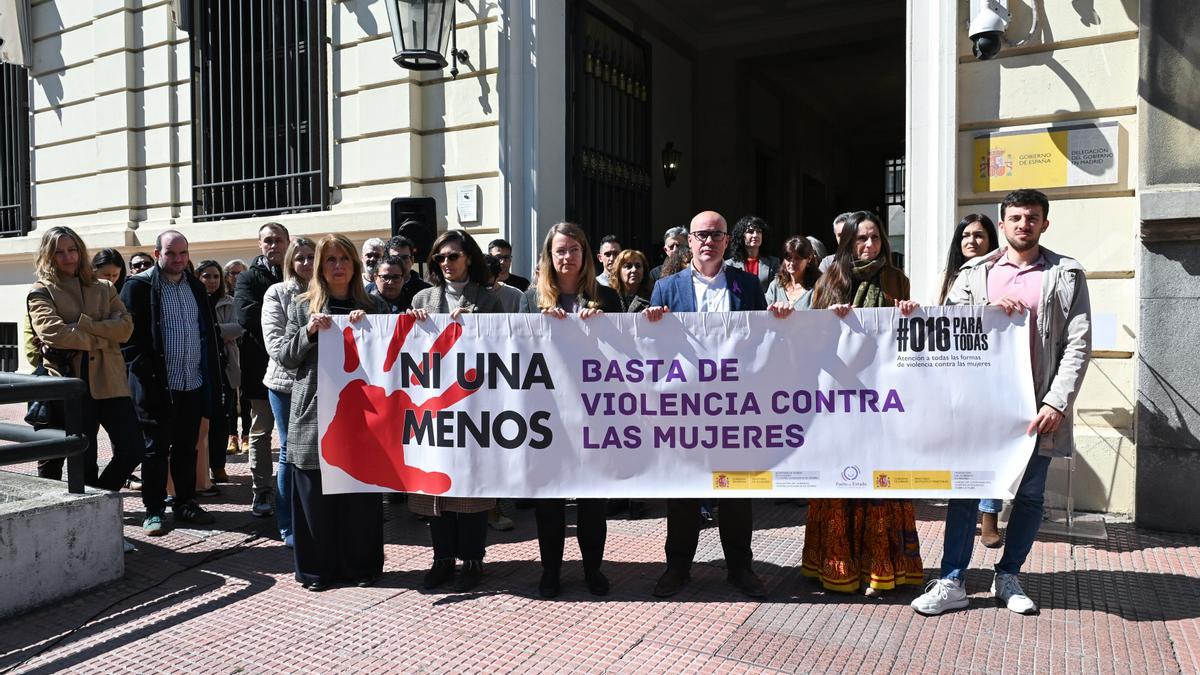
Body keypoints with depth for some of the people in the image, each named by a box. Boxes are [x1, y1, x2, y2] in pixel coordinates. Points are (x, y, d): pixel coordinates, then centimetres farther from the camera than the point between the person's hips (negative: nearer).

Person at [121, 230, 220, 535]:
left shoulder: (195, 287, 12)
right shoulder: (139, 286, -5)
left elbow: (208, 333, 17)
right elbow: (127, 335, -8)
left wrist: (211, 376, 11)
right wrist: (143, 371, -15)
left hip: (193, 384, 5)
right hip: (157, 385, -5)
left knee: (187, 448, 13)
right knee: (156, 449, 3)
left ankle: (185, 503, 24)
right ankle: (154, 510, 13)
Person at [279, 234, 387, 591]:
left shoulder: (372, 307, 9)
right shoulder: (302, 306, 8)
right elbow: (285, 358, 6)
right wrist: (309, 332, -11)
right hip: (313, 412, 0)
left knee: (361, 493, 4)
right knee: (315, 494, 4)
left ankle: (361, 565, 18)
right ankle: (317, 568, 18)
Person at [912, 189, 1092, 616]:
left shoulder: (1066, 275, 5)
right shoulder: (975, 273, 9)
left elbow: (1078, 345, -1)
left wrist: (1057, 403, -11)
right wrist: (988, 309, -14)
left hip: (1037, 405, 0)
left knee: (1030, 494, 8)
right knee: (965, 489, 1)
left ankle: (1008, 577, 24)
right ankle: (952, 582, 8)